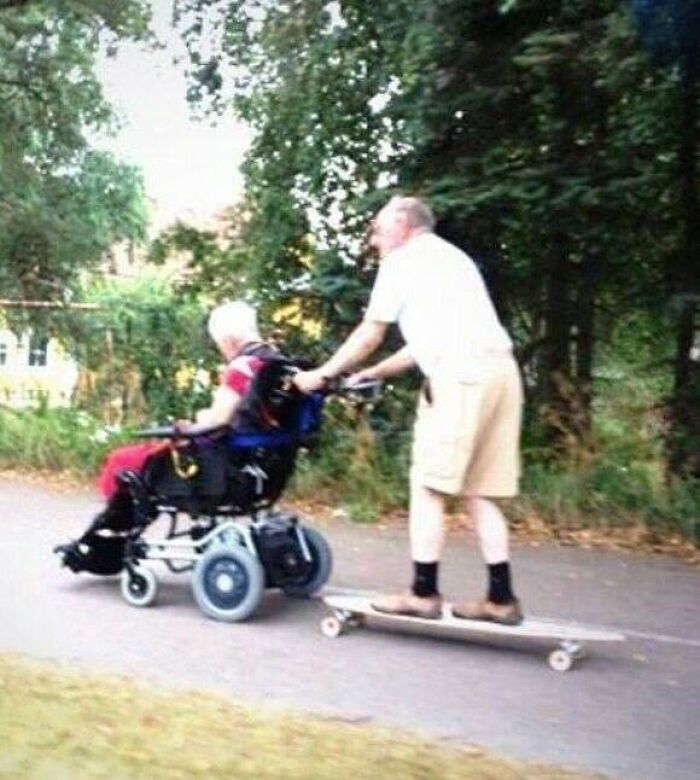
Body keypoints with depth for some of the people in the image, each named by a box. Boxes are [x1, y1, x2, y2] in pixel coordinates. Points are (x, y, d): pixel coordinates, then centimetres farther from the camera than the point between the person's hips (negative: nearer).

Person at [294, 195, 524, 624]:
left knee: (428, 486, -2)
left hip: (461, 376, -8)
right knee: (480, 493, 9)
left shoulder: (403, 260, 8)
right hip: (500, 371, 8)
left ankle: (424, 593, 1)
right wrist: (370, 375, 36)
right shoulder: (450, 258, 32)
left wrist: (322, 374, 19)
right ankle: (501, 597, 7)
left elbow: (370, 335, 8)